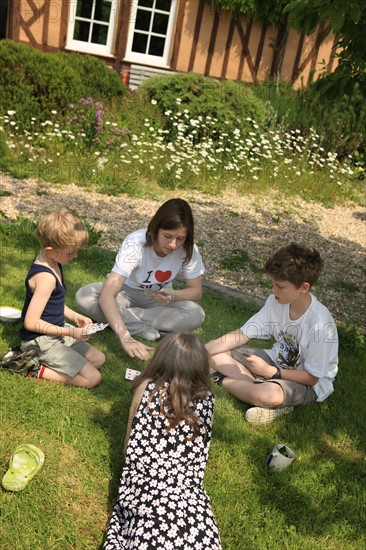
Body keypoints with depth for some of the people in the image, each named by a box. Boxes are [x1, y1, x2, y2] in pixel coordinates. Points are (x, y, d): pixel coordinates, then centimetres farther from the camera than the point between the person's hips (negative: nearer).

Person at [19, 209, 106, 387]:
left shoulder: (49, 261, 1)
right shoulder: (45, 277, -28)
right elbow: (31, 322, -26)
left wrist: (75, 317, 6)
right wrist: (69, 332, -21)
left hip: (55, 332, 10)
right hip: (41, 341, -10)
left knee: (98, 359, 13)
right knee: (92, 378, -13)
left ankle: (39, 360, 9)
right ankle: (35, 370, -6)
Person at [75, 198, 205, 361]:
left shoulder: (188, 249, -22)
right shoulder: (135, 243, -32)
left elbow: (196, 291, -9)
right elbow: (106, 295, -41)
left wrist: (173, 295, -32)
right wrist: (125, 338, -54)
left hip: (158, 300, 2)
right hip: (127, 293, -1)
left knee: (196, 315, -29)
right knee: (84, 296, -31)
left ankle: (126, 318, -21)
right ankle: (146, 330, -25)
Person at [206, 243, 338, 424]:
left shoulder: (320, 325, -30)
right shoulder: (275, 302, -13)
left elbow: (312, 377, -20)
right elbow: (241, 335, -9)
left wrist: (269, 371, -27)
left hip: (307, 383, -7)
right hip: (276, 361, 7)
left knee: (266, 395, -39)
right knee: (218, 353, -8)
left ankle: (222, 379, -9)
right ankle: (272, 403, -16)